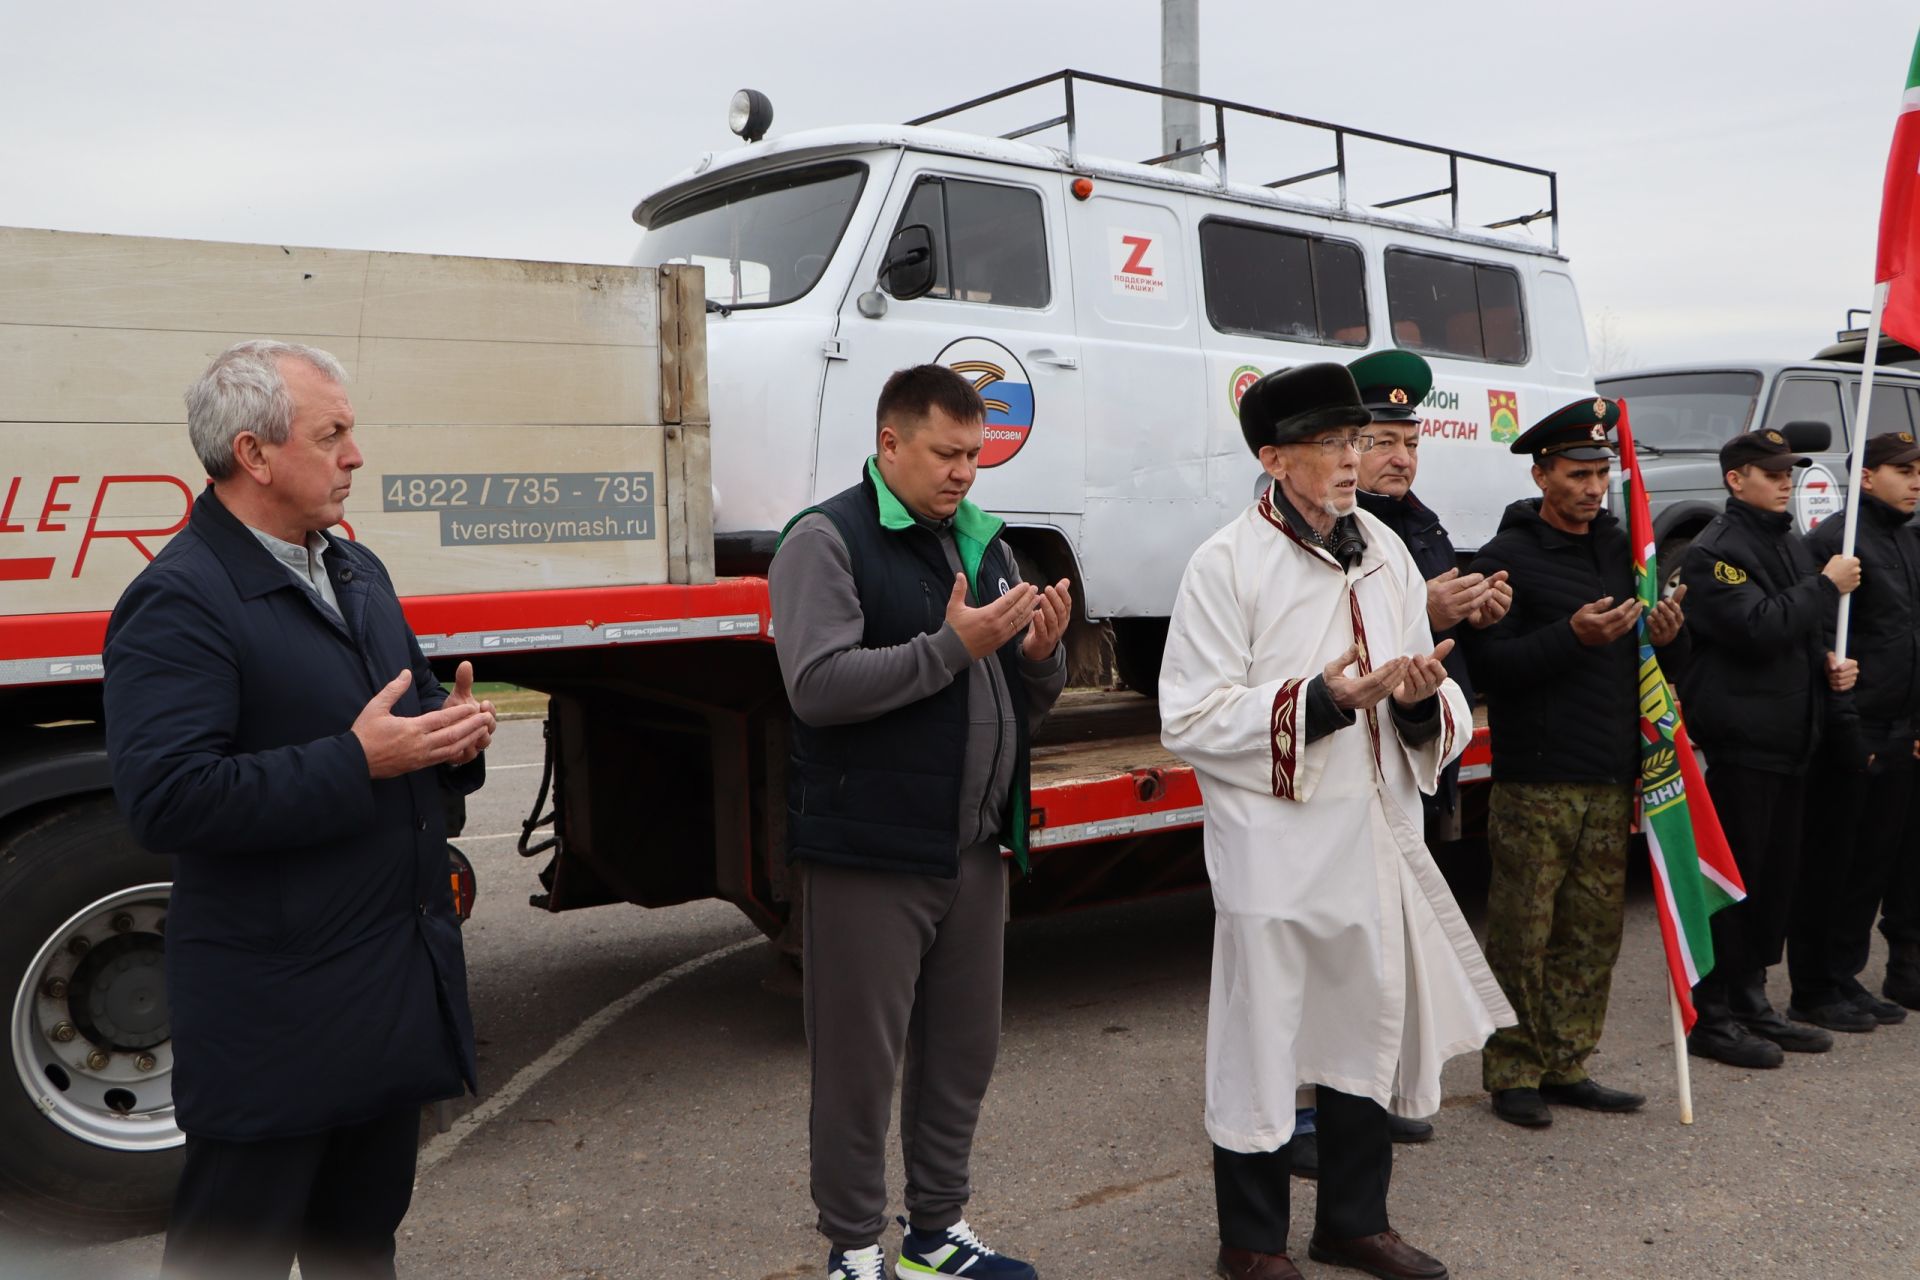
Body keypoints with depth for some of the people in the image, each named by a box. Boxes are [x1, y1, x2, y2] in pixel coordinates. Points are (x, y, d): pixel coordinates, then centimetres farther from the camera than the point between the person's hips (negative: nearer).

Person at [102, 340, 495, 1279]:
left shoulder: (357, 570, 13)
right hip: (277, 1008, -8)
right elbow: (165, 799, -26)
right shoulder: (179, 602, -16)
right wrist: (356, 763, -26)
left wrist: (456, 732, 1)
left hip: (400, 979, 8)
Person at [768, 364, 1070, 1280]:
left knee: (964, 1049, 15)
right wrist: (951, 646, -22)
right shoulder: (827, 540, -7)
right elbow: (817, 686, -20)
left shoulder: (982, 544, 15)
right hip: (871, 853, -7)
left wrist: (1040, 654, -5)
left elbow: (1024, 706, 17)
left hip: (975, 849, 7)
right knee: (861, 1059, 4)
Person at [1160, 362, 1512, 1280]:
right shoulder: (1227, 563, -9)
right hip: (1276, 848, -6)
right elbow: (1191, 720, -14)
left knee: (1370, 1027, 16)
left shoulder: (1384, 551, 10)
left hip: (1376, 837, 6)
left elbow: (1436, 714, 16)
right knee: (1263, 1042, 4)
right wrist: (1318, 702, -21)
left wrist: (1422, 697, -8)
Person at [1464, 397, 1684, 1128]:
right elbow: (1488, 665, -14)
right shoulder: (1508, 558, -5)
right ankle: (1512, 1074, 11)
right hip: (1536, 780, -6)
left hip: (1612, 778, 7)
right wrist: (1571, 637, -24)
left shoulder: (1620, 551, 16)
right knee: (1522, 936, -1)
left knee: (1594, 930, 11)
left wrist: (1668, 637, 1)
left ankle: (1566, 1067, 22)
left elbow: (1644, 658, 23)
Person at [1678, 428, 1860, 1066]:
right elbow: (1758, 628, -23)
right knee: (1731, 879, -5)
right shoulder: (1714, 552, -11)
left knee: (1777, 875, 14)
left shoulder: (1793, 544, 18)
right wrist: (1826, 585, -13)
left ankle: (1752, 1002, 26)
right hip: (1739, 742, -9)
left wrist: (1830, 663, 6)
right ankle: (1712, 1018, 4)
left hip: (1790, 739, 9)